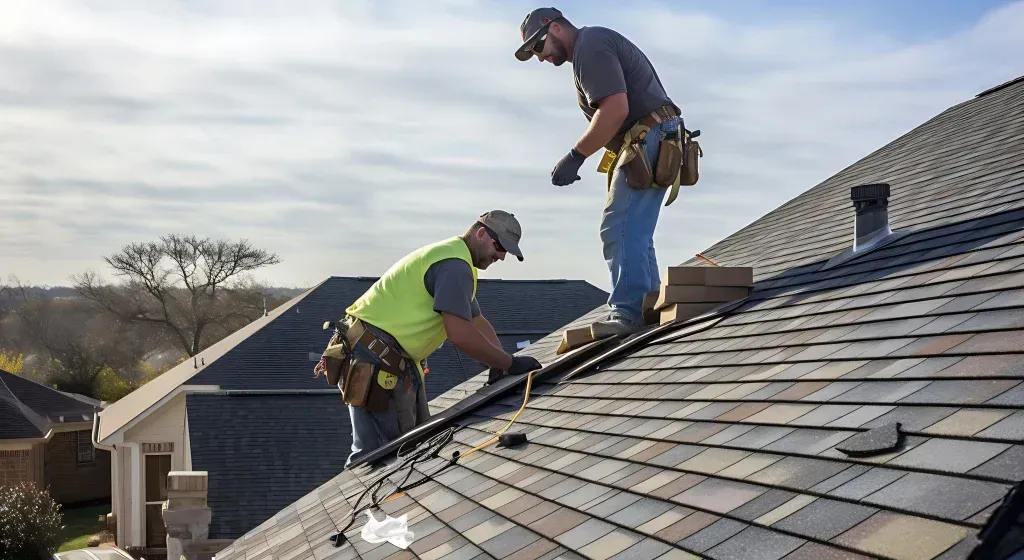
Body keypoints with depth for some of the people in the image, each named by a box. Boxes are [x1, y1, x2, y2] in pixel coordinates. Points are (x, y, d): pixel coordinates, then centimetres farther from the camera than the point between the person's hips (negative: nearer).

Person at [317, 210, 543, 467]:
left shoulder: (450, 257, 20)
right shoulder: (454, 264, -17)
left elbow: (478, 323, 22)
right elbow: (460, 335, -25)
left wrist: (502, 364, 8)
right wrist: (510, 364, -17)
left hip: (397, 360, 12)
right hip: (376, 360, -12)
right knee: (375, 452, -12)